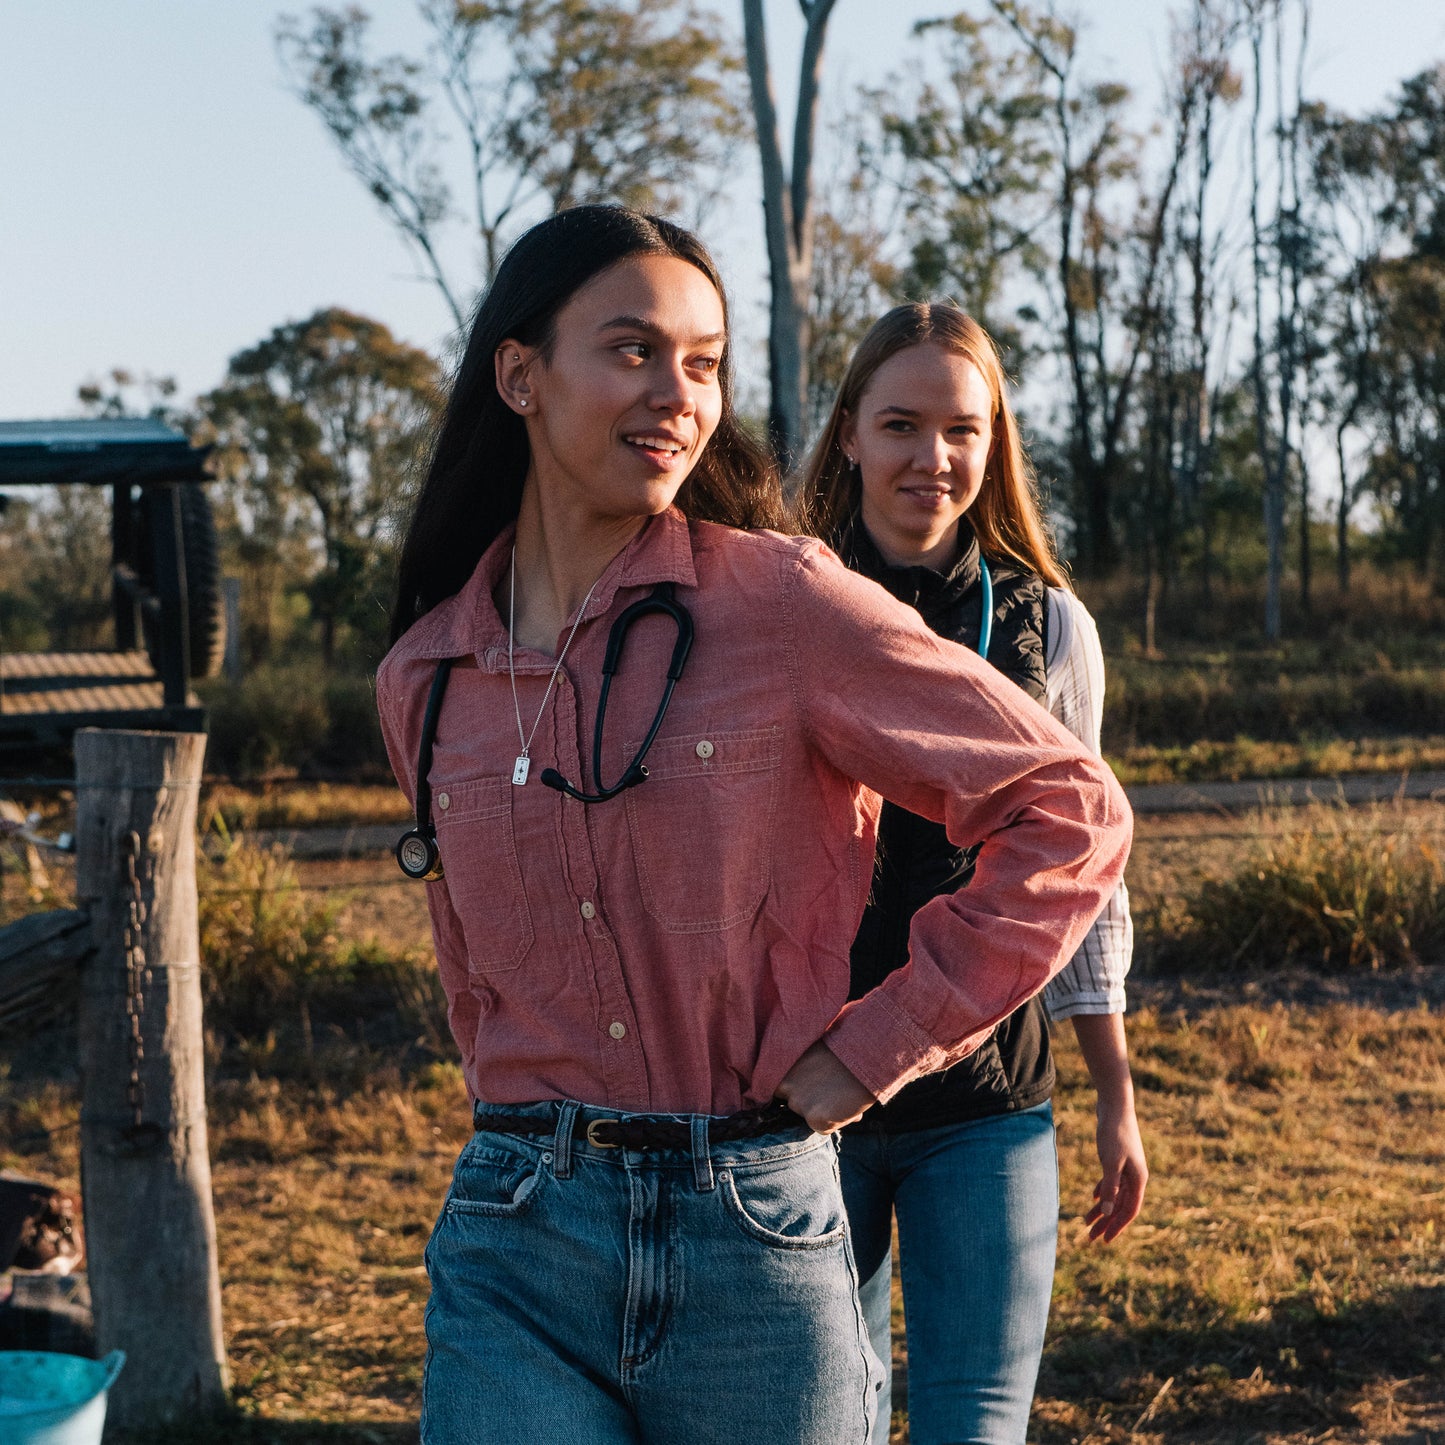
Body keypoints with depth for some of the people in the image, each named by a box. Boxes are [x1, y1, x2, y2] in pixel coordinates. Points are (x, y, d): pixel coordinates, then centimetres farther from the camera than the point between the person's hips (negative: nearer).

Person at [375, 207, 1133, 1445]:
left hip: (758, 1243, -2)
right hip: (517, 1249, 2)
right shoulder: (424, 680, 6)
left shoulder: (788, 603, -7)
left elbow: (1072, 812, -5)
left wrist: (880, 1045, -7)